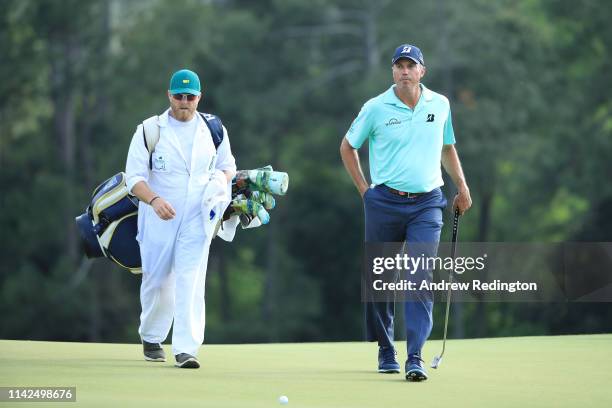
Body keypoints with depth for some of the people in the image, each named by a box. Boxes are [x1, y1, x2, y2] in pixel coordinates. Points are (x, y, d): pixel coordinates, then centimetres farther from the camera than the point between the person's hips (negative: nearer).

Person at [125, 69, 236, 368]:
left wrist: (221, 180, -6)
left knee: (190, 282, -13)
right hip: (157, 219, -1)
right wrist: (154, 199, -29)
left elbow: (227, 165, 18)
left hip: (196, 219, 1)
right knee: (157, 281, 7)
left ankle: (186, 349, -18)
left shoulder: (213, 129, 5)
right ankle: (151, 338, 32)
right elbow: (134, 177, -9)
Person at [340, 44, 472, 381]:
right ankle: (385, 351, 22)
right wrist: (364, 190, 5)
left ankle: (415, 358, -17)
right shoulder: (376, 108, -1)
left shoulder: (440, 106, 6)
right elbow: (348, 147, 10)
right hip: (385, 202, -1)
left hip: (427, 204, 1)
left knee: (422, 278, -12)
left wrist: (462, 187, 18)